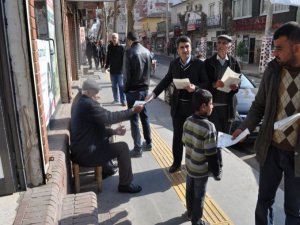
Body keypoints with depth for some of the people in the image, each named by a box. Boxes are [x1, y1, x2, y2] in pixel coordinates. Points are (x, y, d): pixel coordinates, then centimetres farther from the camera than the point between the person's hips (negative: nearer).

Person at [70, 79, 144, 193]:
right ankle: (125, 184, 1)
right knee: (122, 147, -10)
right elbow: (109, 117, -23)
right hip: (86, 153, -11)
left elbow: (96, 128, 17)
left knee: (107, 137, 28)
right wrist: (132, 111, -16)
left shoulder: (81, 103, 12)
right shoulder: (88, 104, -20)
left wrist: (113, 131, 6)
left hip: (81, 149, 11)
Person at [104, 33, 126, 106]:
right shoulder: (109, 47, 5)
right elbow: (108, 58, 12)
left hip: (120, 70, -4)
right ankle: (116, 99, 25)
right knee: (114, 86, 13)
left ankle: (123, 100, 6)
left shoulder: (121, 47, -7)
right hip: (112, 70, 4)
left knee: (121, 86, 1)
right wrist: (106, 66, 5)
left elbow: (124, 59, -11)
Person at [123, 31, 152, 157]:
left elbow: (127, 74, -13)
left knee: (134, 118, 1)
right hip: (145, 88, 6)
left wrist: (125, 89, -2)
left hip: (133, 90, -6)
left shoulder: (129, 52, -13)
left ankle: (137, 149, 4)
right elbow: (150, 70, 10)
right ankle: (148, 143, 26)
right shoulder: (147, 51, 5)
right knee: (144, 116, 18)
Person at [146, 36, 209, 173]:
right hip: (178, 105, 3)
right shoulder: (174, 64, 1)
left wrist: (195, 88, -28)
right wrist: (154, 93, -2)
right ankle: (176, 162, 30)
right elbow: (166, 80, 8)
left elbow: (206, 83, -9)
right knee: (177, 135, 13)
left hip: (193, 105, -3)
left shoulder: (199, 64, -10)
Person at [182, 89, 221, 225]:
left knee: (190, 191, 25)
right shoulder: (208, 127, -28)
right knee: (199, 196, 13)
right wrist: (216, 172, -10)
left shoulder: (187, 121, -7)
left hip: (189, 165, 7)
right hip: (201, 169, -7)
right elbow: (211, 154, -23)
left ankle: (190, 213, 46)